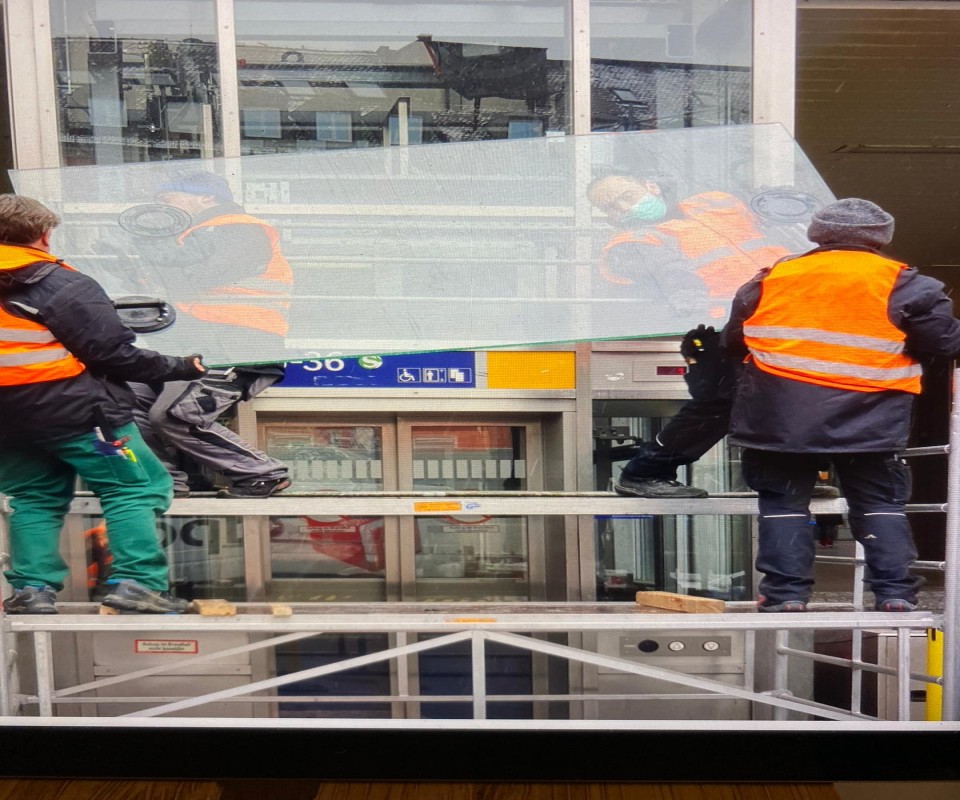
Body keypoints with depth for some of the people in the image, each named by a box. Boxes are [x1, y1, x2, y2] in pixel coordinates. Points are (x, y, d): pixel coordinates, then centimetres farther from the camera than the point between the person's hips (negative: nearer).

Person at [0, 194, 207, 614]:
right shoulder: (66, 286, -14)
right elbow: (117, 355, -15)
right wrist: (180, 367, -7)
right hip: (74, 412, -7)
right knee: (136, 488, 0)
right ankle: (137, 581, -6)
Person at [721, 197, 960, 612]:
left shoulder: (772, 277, 9)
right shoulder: (899, 282, 0)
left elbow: (733, 340, 15)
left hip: (780, 415, 1)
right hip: (867, 419, 0)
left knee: (784, 501, 10)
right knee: (880, 504, 14)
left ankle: (786, 594, 7)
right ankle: (895, 594, 11)